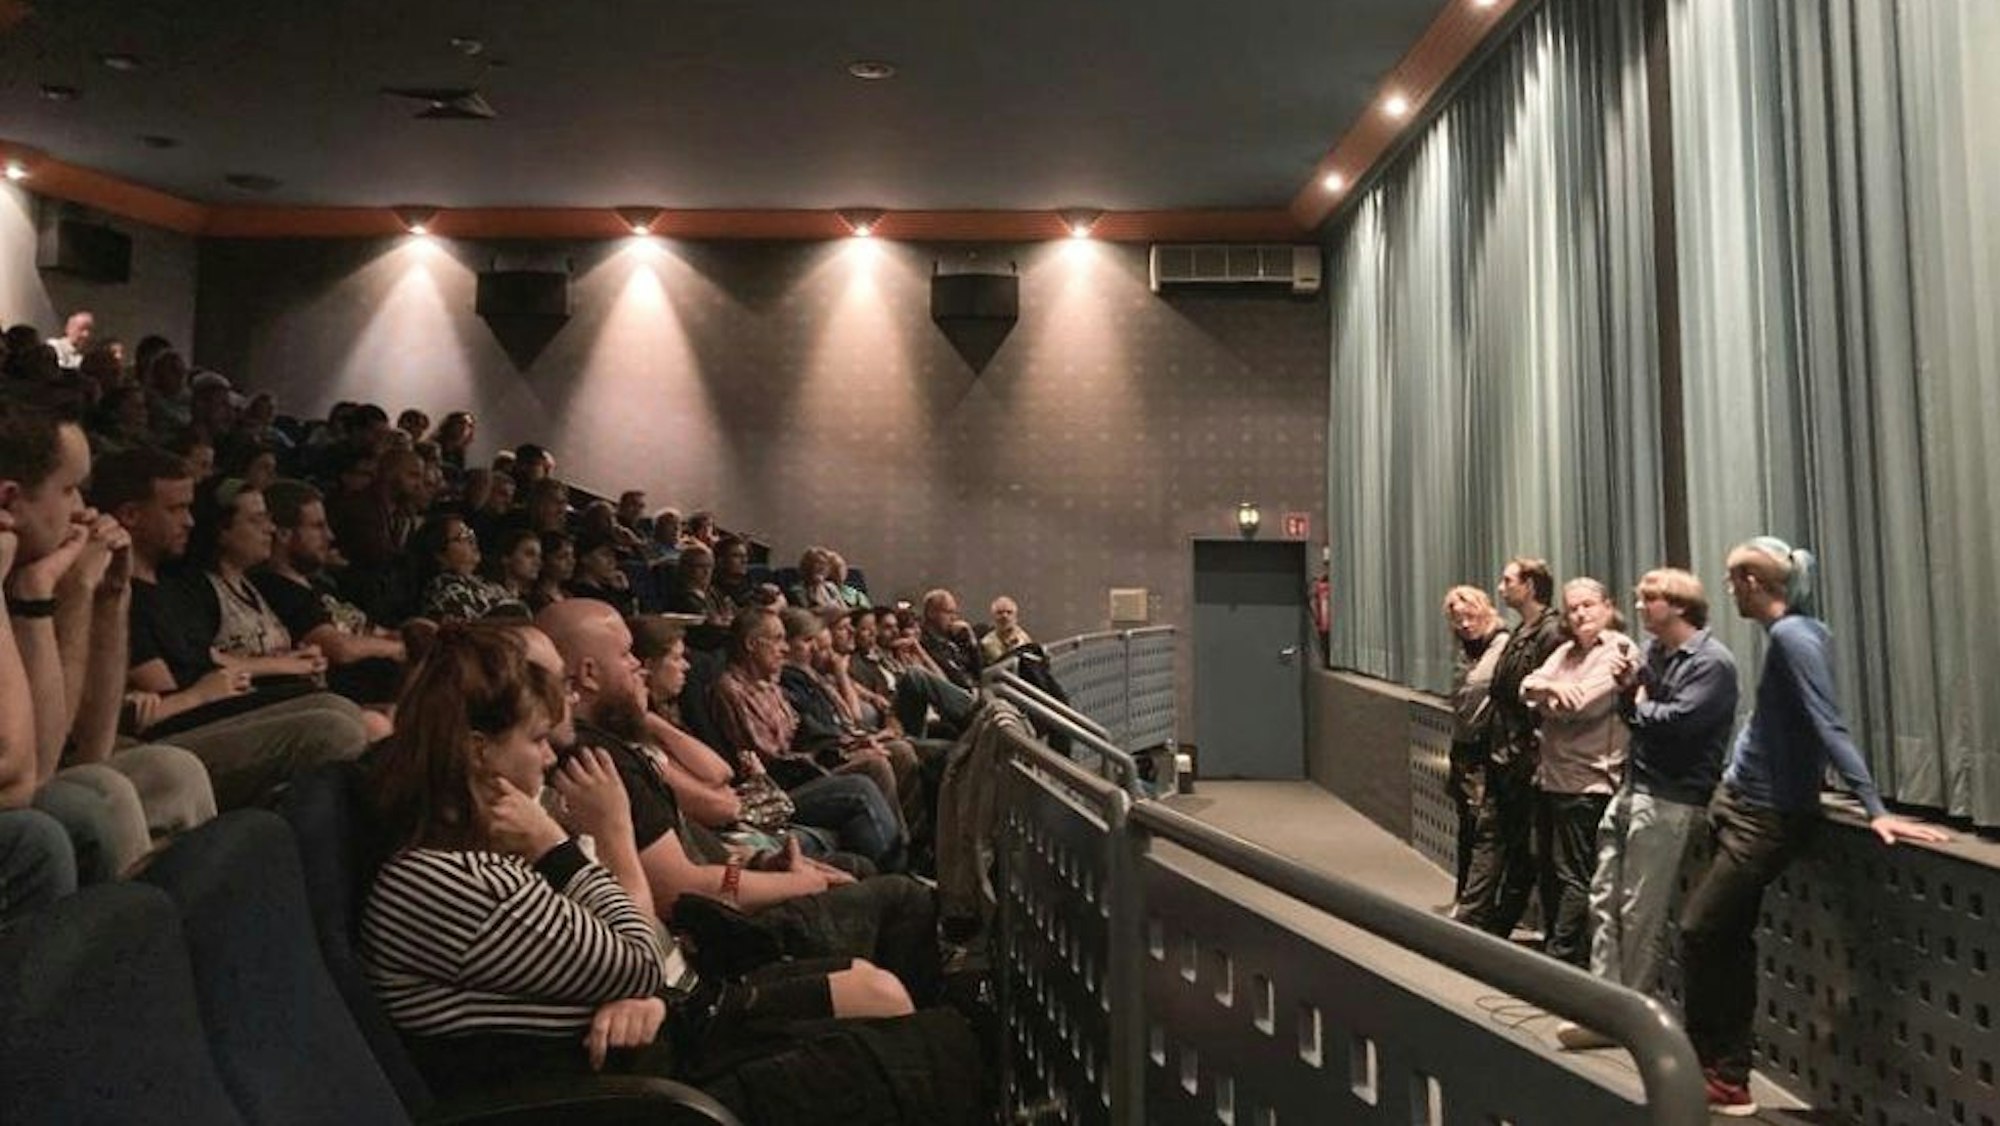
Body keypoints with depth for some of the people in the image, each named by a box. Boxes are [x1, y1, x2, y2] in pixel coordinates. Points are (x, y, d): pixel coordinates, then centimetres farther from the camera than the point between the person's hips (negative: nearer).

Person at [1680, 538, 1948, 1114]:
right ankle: (1727, 1074, 19)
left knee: (1701, 931, -5)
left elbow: (1829, 726, -25)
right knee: (1728, 937, 11)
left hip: (1767, 818, -9)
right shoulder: (1795, 631, 9)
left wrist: (1875, 811, -28)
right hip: (1742, 805, 9)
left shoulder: (1791, 635, -19)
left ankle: (1721, 1078, 7)